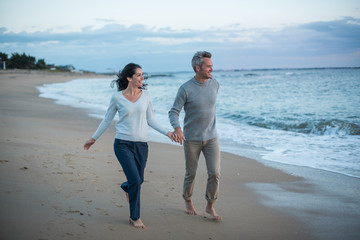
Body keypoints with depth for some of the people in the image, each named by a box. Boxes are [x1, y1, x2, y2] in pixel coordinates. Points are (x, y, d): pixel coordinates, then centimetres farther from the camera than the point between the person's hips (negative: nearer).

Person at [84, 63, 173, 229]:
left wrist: (166, 132, 2)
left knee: (139, 180, 11)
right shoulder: (117, 97, -5)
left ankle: (126, 187, 50)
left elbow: (150, 120, 11)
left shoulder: (146, 95, 3)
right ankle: (134, 217, 7)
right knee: (135, 180, -11)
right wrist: (94, 138, 13)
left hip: (141, 145, 4)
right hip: (123, 144, -4)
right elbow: (107, 120, 7)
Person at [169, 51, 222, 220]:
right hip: (191, 139, -3)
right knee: (191, 174, 9)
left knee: (215, 173, -6)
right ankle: (188, 202, 34)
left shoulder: (214, 84, 0)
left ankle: (210, 207, 11)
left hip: (211, 138, 3)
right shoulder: (185, 89, -15)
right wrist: (177, 128, -33)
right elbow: (173, 112, -13)